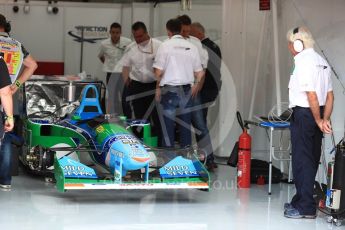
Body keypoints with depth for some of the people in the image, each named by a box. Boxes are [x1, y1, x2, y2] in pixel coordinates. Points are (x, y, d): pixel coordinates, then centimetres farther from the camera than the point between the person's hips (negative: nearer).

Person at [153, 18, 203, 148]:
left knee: (168, 124, 0)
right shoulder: (191, 47, 6)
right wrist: (196, 85, 23)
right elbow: (199, 72, 8)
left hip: (169, 89, -3)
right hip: (186, 90, 4)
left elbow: (159, 71, -7)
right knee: (186, 124, 8)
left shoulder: (165, 46, -5)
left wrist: (158, 87, 5)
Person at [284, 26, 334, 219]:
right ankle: (301, 201, 27)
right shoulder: (322, 61, 13)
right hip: (317, 116, 9)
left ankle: (306, 208, 1)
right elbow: (330, 96, 10)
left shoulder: (303, 62, -16)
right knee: (312, 161, 15)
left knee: (302, 161, -2)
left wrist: (318, 121, -15)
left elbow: (311, 95, -21)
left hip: (304, 114, -9)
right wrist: (325, 120, 7)